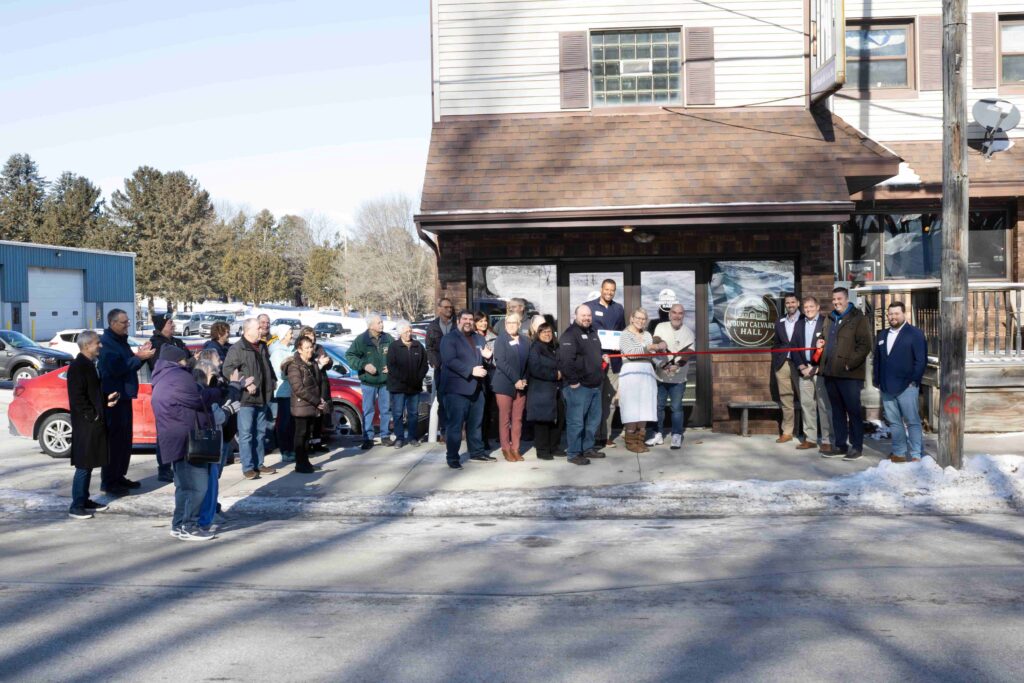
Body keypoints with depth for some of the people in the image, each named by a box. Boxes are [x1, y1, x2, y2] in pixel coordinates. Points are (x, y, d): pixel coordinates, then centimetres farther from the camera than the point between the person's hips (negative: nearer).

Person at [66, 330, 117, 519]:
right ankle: (76, 506, 0)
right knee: (83, 465, -5)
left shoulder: (89, 364, 14)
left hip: (93, 424, 9)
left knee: (88, 465, 15)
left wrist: (106, 399, 7)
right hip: (85, 425, -9)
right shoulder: (78, 367, -15)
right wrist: (93, 417, -18)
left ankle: (84, 500, 23)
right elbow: (78, 397, -20)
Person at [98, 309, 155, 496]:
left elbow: (129, 365, 20)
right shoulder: (106, 342, -14)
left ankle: (119, 476, 23)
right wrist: (139, 357, -22)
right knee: (114, 440, -8)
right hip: (113, 398, -10)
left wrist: (139, 355, 4)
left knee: (125, 440, 14)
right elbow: (115, 368, -24)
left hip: (124, 396, 10)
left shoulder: (120, 341, 16)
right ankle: (108, 481, -2)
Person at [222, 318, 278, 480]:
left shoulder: (262, 347, 15)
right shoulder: (237, 348, -11)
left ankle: (258, 464, 23)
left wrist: (273, 380, 17)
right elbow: (226, 370, -18)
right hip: (246, 399, -8)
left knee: (260, 433, 14)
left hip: (263, 398, 8)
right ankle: (248, 467, -2)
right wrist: (244, 383, -23)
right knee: (246, 434, -5)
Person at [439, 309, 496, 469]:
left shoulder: (479, 339, 16)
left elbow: (483, 359, 25)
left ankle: (477, 452, 27)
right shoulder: (449, 339, -6)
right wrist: (471, 371, -24)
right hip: (457, 388, -7)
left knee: (476, 423, 15)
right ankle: (453, 457, 0)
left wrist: (488, 356, -1)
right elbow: (450, 361, -19)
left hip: (476, 388, 7)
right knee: (455, 424, -5)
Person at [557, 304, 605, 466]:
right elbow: (566, 359, -22)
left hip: (594, 385, 9)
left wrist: (602, 356, 14)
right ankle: (573, 453, 2)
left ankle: (588, 448, 29)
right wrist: (573, 381, -22)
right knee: (576, 421, -5)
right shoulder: (570, 334, -13)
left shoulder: (593, 332, 17)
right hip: (578, 386, -9)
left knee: (594, 419, 17)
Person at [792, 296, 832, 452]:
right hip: (804, 370, 5)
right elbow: (794, 347, 12)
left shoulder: (826, 322, -4)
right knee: (806, 404, 7)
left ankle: (827, 440, 0)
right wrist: (801, 367, -2)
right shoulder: (799, 324, 14)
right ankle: (810, 438, 14)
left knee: (824, 405, -4)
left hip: (820, 370, -5)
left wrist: (817, 368, -12)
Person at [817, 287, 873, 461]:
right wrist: (820, 343, 10)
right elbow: (825, 339, 33)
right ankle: (839, 446, 19)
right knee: (837, 411, 12)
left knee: (853, 411, 0)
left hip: (850, 374, -7)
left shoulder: (858, 319, -5)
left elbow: (865, 345, -11)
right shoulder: (830, 319, 17)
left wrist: (850, 364, -16)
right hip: (831, 373, 7)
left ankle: (857, 447, 8)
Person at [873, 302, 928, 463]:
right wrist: (877, 380, 10)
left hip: (906, 387, -6)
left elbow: (921, 360, -8)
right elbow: (877, 359, 18)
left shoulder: (915, 334, -3)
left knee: (912, 422, -2)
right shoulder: (883, 335, 17)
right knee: (894, 422, 10)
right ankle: (899, 453, 18)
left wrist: (914, 381, -13)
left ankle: (916, 455, 2)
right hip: (886, 388, 6)